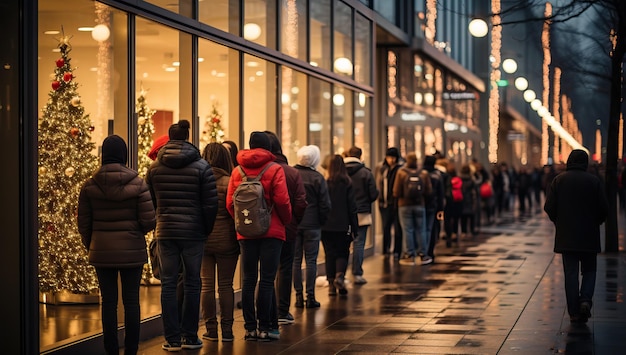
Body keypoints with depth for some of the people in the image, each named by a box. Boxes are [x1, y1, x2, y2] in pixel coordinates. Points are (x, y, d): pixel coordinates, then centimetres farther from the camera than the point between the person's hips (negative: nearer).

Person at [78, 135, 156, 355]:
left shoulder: (90, 186, -3)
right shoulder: (138, 184, -7)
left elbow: (83, 223, 1)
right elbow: (149, 221, -8)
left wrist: (90, 246, 18)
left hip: (102, 252, 1)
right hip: (132, 250, -1)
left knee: (108, 302, 6)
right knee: (131, 301, 7)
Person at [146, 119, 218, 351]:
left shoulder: (155, 167, 3)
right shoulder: (201, 166, -5)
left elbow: (149, 202, 8)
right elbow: (211, 203, -7)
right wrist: (207, 229, 6)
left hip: (165, 232, 2)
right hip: (193, 232, -2)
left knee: (168, 284, 5)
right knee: (192, 284, 8)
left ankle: (172, 339, 6)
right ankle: (189, 337, 12)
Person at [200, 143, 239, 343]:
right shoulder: (230, 182, -9)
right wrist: (239, 237, 3)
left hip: (202, 239, 1)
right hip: (226, 239, -1)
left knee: (206, 285, 7)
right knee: (225, 285, 7)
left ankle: (211, 329, 10)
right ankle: (227, 329, 8)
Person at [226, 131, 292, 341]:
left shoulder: (237, 171, 5)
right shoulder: (274, 170, -4)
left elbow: (230, 203, 1)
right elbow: (282, 200, -10)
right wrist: (286, 221, 6)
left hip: (246, 233, 3)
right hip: (271, 230, -3)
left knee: (248, 280, 8)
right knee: (267, 281, -1)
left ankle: (250, 328, 9)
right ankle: (264, 328, -2)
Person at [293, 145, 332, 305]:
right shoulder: (317, 178, -8)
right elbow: (325, 205, -7)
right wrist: (321, 221, 7)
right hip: (312, 225, -2)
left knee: (295, 260, 8)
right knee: (311, 260, 4)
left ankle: (299, 296, 8)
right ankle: (310, 296, 4)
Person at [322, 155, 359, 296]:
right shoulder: (347, 184, -4)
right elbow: (352, 207, -1)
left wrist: (320, 223, 7)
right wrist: (355, 229, 4)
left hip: (326, 226, 1)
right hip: (342, 226, -1)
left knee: (330, 254, 9)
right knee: (342, 253, 11)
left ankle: (331, 284, 7)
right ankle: (340, 275, -15)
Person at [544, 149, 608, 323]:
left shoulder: (559, 180, -2)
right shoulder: (594, 181, -4)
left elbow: (549, 207, -4)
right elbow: (604, 208, -4)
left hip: (566, 236, 1)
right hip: (589, 236, -1)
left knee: (571, 273, 5)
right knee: (589, 270, 13)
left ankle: (574, 312, 3)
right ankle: (586, 299, -10)